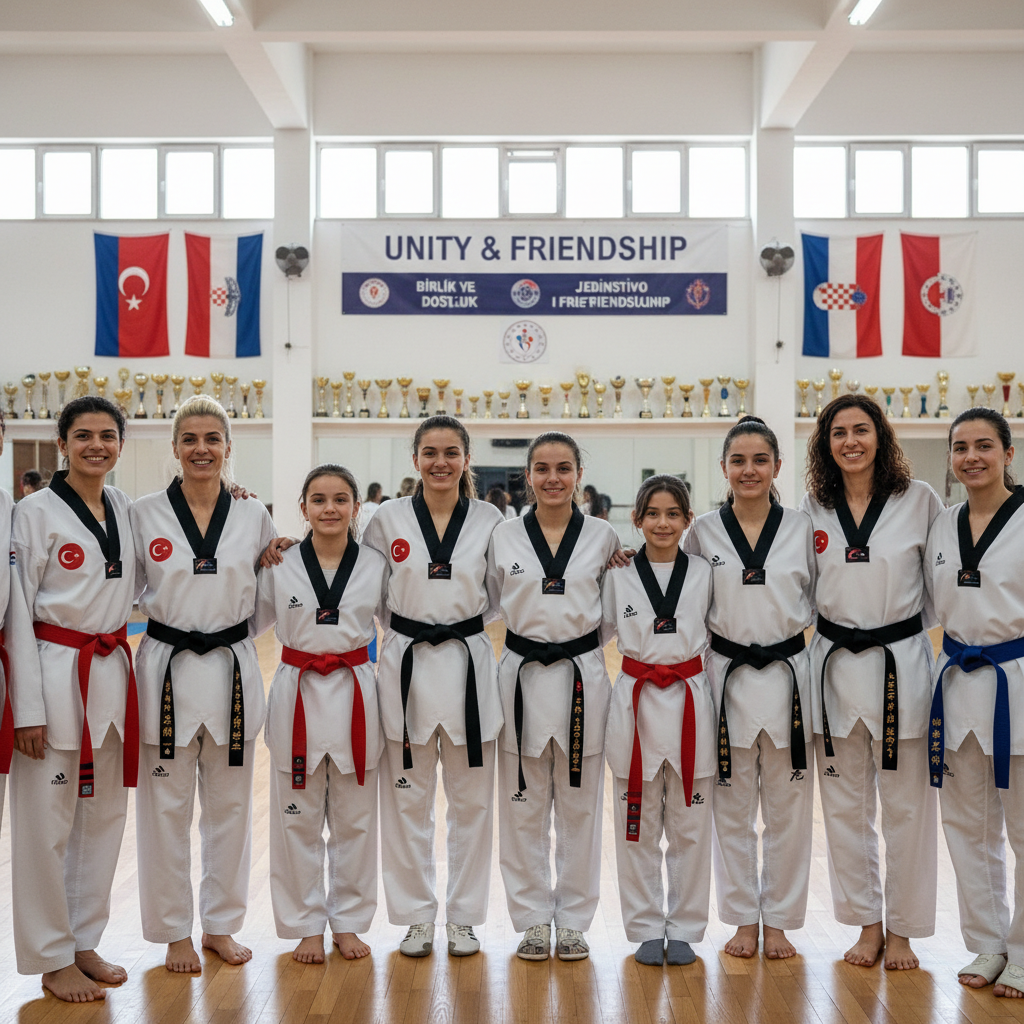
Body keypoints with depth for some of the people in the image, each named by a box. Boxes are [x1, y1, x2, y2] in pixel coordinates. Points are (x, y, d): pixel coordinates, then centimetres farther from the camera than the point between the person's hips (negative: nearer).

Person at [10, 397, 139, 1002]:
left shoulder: (124, 509, 8)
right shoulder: (37, 512, -8)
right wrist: (28, 707, -14)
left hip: (112, 673, 6)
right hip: (54, 674, -6)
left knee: (104, 815, 13)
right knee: (47, 821, 1)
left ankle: (84, 941, 29)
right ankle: (52, 957, 18)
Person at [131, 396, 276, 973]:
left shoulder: (254, 516, 2)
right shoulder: (145, 515, -3)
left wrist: (229, 630, 5)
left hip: (233, 671, 2)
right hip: (167, 669, -1)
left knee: (230, 804, 11)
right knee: (167, 806, 6)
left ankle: (221, 924, 28)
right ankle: (175, 931, 23)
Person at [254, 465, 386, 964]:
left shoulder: (376, 565, -1)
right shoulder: (280, 565, -2)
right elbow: (249, 622, 9)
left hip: (356, 696, 1)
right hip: (297, 694, 0)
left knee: (354, 819, 10)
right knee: (298, 818, 8)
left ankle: (348, 921, 27)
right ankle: (307, 924, 24)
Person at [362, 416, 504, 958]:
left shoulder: (490, 520, -1)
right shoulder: (388, 519, -1)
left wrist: (461, 623, 2)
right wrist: (406, 628, 5)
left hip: (469, 665, 0)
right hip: (406, 666, 0)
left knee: (471, 800, 9)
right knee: (408, 798, 8)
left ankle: (463, 917, 25)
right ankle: (416, 917, 25)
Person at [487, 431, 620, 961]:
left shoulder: (602, 537, 2)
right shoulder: (504, 537, 1)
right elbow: (487, 603, 11)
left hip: (582, 676, 0)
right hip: (522, 675, 0)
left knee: (579, 805, 9)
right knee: (524, 806, 7)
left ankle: (572, 920, 24)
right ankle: (533, 919, 23)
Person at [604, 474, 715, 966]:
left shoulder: (703, 573, 2)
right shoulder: (619, 574, 1)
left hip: (690, 701, 0)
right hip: (636, 703, 0)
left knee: (689, 824, 8)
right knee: (638, 825, 7)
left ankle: (684, 929, 23)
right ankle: (647, 930, 22)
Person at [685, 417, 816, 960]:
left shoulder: (802, 527, 0)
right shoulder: (703, 531, 0)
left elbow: (821, 598, 10)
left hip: (788, 676, 0)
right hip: (727, 677, 0)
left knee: (787, 808, 9)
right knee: (732, 808, 9)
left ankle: (779, 920, 25)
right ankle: (743, 919, 25)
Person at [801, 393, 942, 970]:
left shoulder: (919, 499, -4)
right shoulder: (813, 507, 3)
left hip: (902, 662, -2)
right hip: (836, 663, 3)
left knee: (906, 802, 5)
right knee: (845, 803, 11)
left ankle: (903, 929, 23)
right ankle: (868, 922, 29)